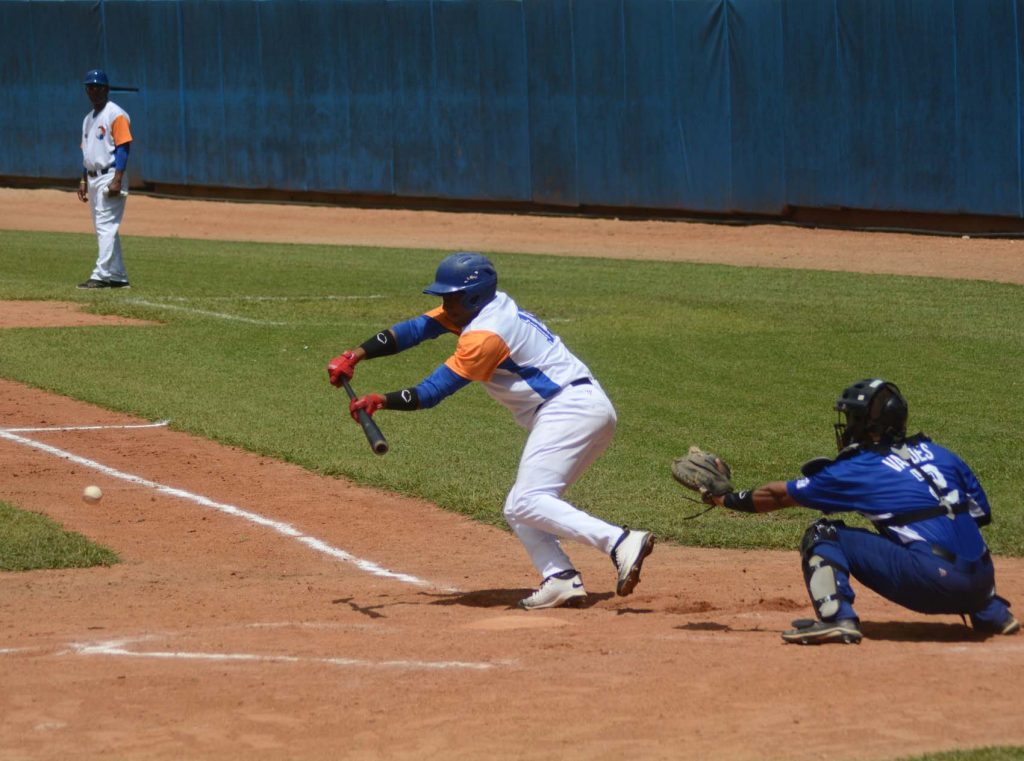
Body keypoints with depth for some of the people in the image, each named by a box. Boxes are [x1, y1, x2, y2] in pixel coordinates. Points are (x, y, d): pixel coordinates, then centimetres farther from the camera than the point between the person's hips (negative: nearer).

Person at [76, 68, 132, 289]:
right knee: (104, 229, 11)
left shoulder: (116, 115, -9)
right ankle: (118, 276, 15)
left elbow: (123, 147, -15)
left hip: (110, 177, -10)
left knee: (106, 226, -14)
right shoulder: (89, 118, 18)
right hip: (93, 178, 10)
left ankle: (101, 275, -20)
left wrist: (117, 180, -22)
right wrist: (83, 181, 16)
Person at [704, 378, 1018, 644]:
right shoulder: (939, 454, 18)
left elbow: (778, 495, 14)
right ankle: (994, 614, 31)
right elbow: (980, 513, 21)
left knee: (822, 535, 3)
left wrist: (726, 499, 29)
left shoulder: (856, 471, 4)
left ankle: (837, 618, -13)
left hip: (931, 585, -6)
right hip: (981, 585, 6)